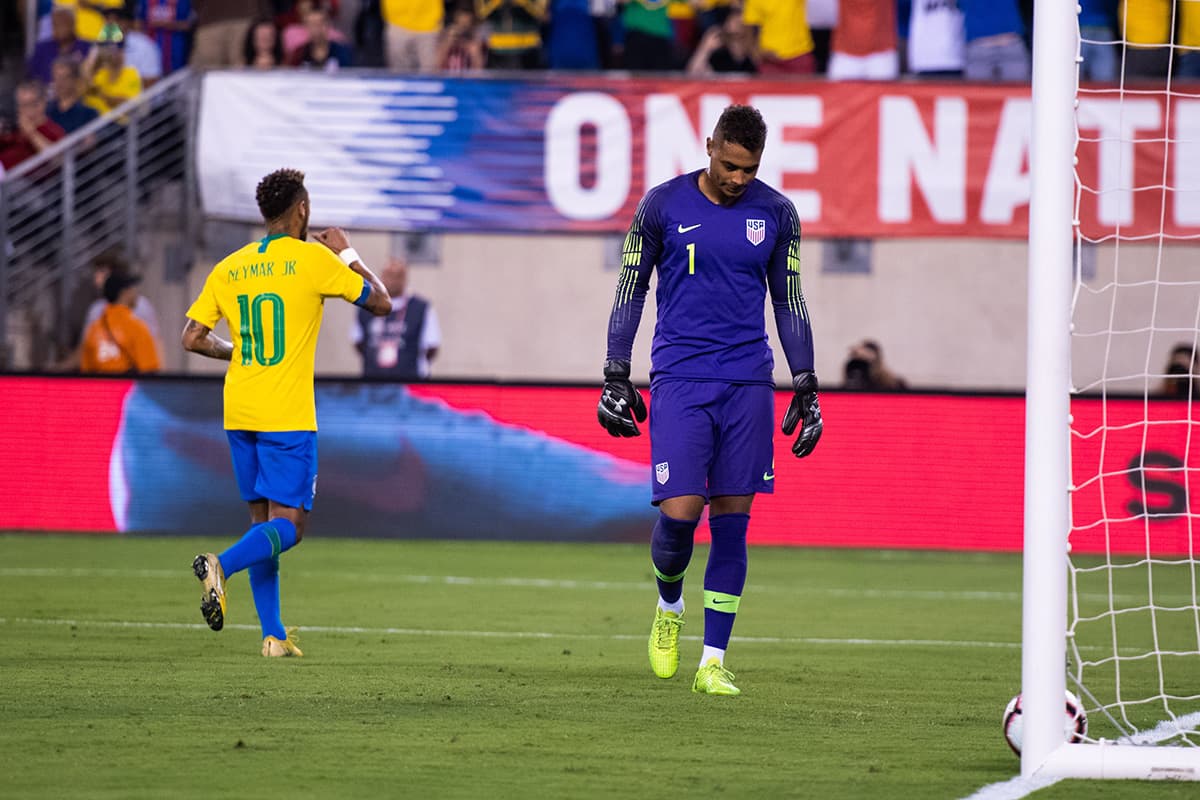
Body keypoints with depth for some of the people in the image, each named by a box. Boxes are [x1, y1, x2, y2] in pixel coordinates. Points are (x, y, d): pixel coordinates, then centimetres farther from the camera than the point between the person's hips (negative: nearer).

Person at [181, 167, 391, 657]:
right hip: (287, 417, -6)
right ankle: (221, 566, -31)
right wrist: (348, 254, 16)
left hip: (238, 414, 6)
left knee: (264, 521, 13)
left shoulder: (228, 269, 8)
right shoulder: (313, 258, -6)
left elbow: (192, 339, 7)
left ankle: (273, 636, 9)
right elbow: (381, 303, 2)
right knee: (288, 526, -4)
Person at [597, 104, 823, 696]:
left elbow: (789, 301, 13)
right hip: (679, 378, -2)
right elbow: (631, 288, 6)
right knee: (680, 510, -13)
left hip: (748, 382, 2)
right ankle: (669, 606, 20)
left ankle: (713, 663, 4)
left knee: (732, 519, -1)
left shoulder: (776, 214, 6)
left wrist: (806, 389, 10)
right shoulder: (664, 204, 0)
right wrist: (615, 378, 2)